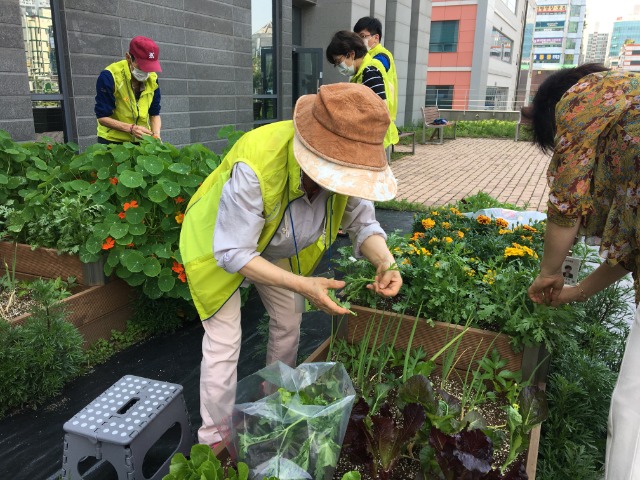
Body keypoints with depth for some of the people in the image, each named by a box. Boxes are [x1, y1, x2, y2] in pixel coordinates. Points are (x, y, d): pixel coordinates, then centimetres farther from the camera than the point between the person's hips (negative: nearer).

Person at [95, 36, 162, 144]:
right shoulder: (109, 77, -18)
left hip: (141, 140, 4)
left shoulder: (152, 78, -3)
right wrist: (131, 128, -30)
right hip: (113, 141, -4)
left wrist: (156, 134, -16)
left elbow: (154, 114, 4)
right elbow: (102, 117, -16)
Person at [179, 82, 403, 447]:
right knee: (224, 343, -3)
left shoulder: (342, 163, -25)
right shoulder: (256, 166, -43)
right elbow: (233, 253, -35)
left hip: (275, 248, 6)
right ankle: (214, 437, 20)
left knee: (289, 324, 12)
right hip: (219, 245, -5)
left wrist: (385, 261, -33)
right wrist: (301, 284, -42)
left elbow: (363, 222, -12)